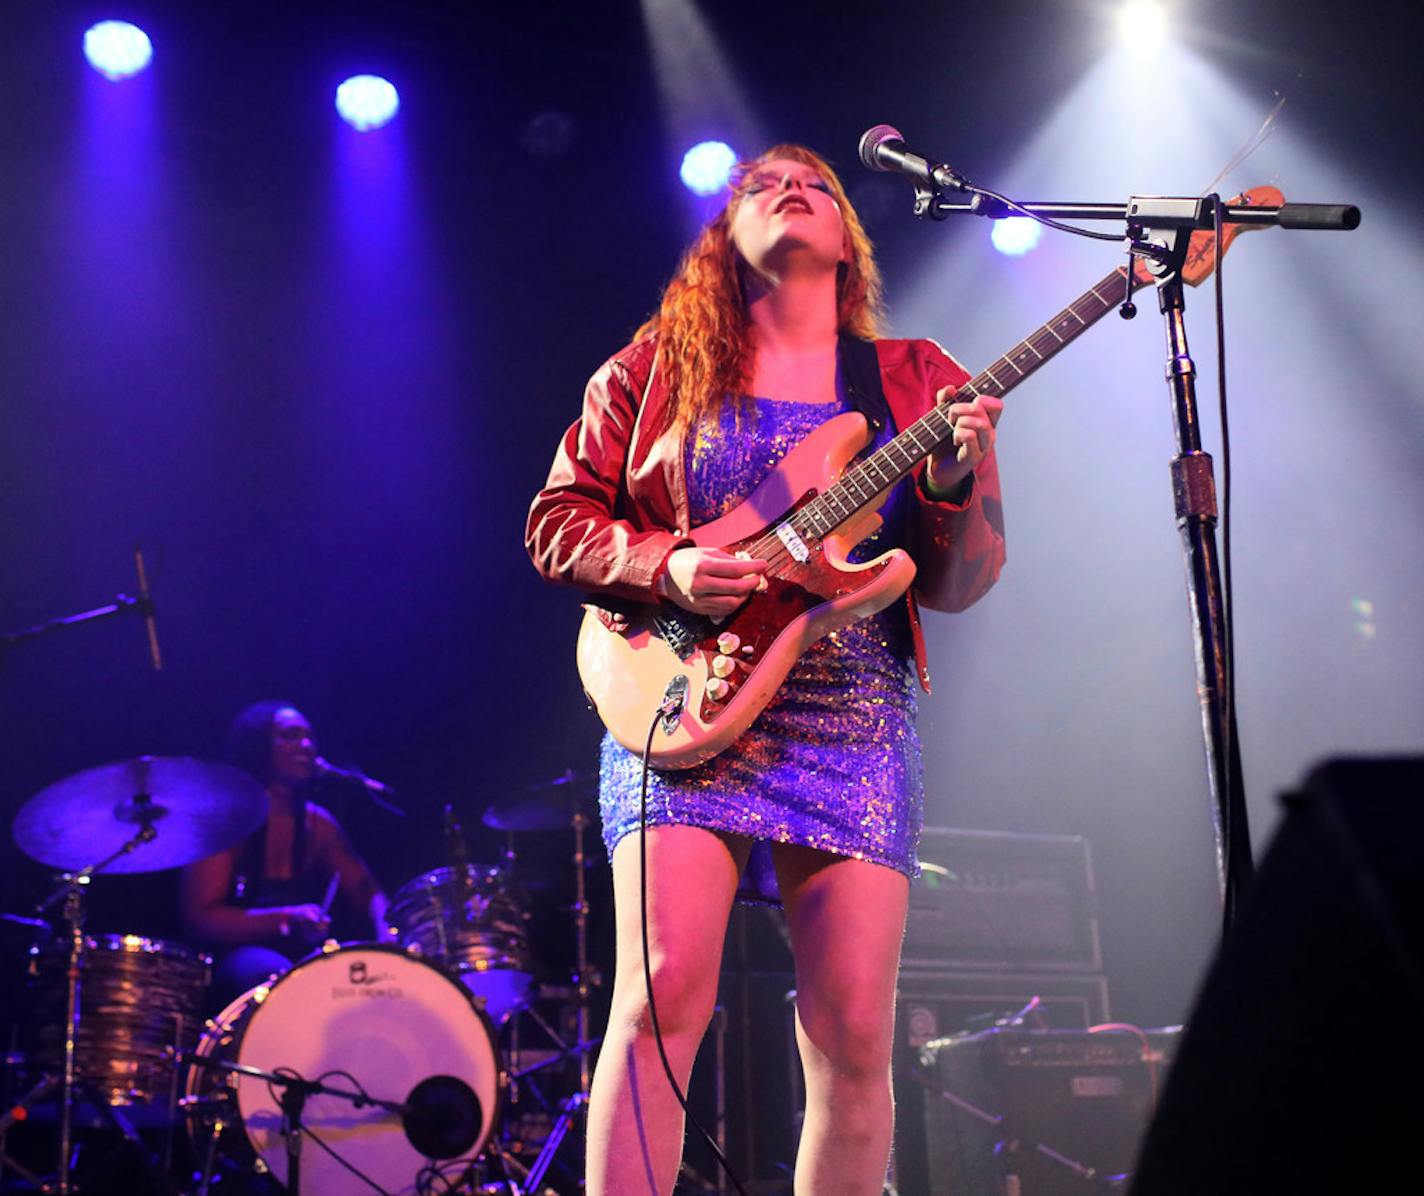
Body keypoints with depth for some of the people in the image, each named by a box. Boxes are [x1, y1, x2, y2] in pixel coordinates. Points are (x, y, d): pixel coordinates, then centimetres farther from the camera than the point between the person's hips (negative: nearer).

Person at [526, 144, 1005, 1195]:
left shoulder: (916, 382, 14)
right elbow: (557, 520, 10)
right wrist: (665, 564, -9)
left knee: (855, 1033, -4)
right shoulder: (661, 364, 12)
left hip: (854, 722, 2)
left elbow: (959, 585, 9)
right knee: (665, 988, -17)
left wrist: (958, 482, -11)